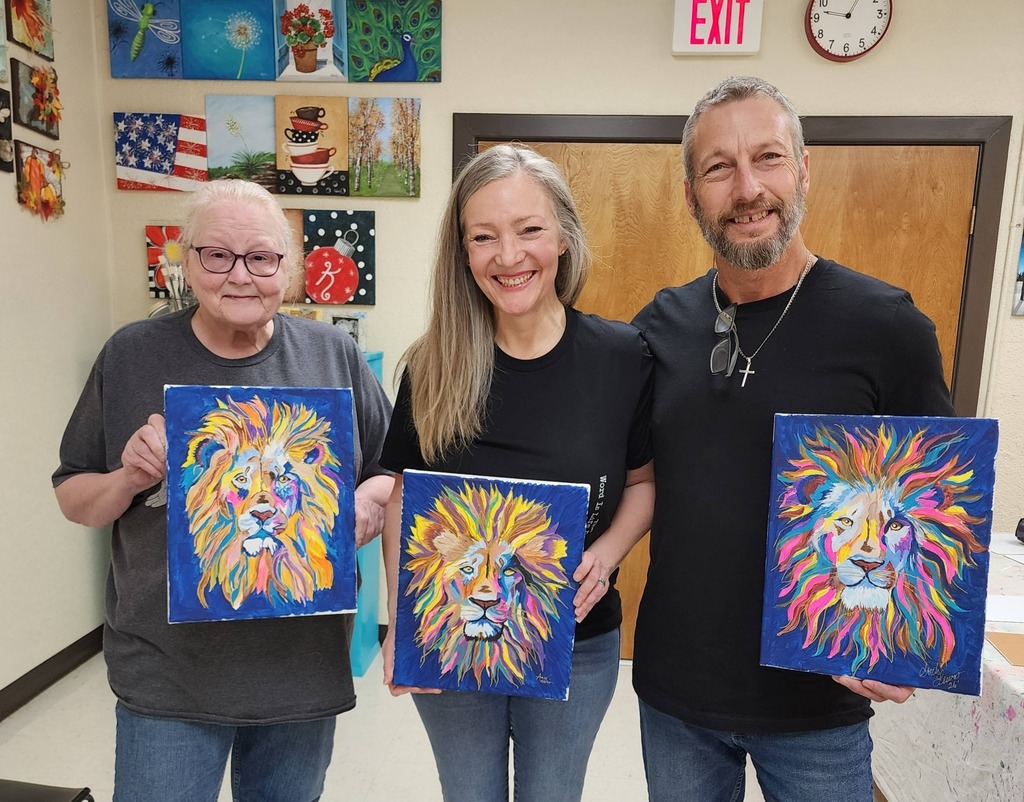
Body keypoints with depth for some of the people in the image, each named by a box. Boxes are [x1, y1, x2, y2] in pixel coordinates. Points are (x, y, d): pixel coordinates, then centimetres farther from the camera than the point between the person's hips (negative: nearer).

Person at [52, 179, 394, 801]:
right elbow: (74, 498, 4)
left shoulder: (334, 355, -4)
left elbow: (396, 469, 3)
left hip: (305, 667, 2)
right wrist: (129, 479, -17)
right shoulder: (132, 355, -5)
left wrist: (369, 501, -18)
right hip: (168, 675, -1)